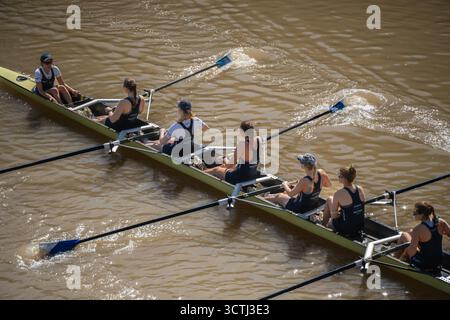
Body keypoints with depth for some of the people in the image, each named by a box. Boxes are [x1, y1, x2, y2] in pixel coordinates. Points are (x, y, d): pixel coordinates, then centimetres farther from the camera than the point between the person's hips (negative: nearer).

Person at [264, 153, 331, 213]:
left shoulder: (304, 181, -37)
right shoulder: (321, 173, -19)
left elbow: (291, 194, -21)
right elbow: (328, 185, 3)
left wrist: (285, 185, -1)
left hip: (301, 209, -7)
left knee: (278, 197, 21)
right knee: (285, 193, 31)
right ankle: (267, 196, 57)